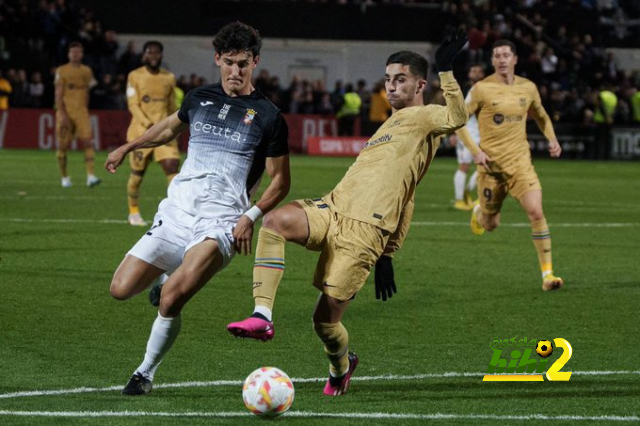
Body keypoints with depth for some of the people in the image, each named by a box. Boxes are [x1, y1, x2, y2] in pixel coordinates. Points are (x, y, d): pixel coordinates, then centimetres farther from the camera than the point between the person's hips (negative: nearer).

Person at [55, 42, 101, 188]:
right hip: (66, 112, -2)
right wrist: (62, 114, -13)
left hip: (81, 112, 2)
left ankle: (91, 176, -24)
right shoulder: (62, 71, 0)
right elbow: (58, 95, -4)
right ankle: (64, 177, 19)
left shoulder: (86, 71, 11)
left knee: (87, 142, -15)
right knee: (63, 146, 4)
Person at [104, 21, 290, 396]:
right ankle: (165, 279, 29)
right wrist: (128, 148, 40)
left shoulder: (268, 116, 0)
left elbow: (280, 180, 4)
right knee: (121, 290, -5)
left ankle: (146, 373, -6)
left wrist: (252, 216, -10)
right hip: (177, 211, 5)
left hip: (220, 221, -5)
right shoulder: (200, 99, 13)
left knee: (171, 301, -27)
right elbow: (171, 128, 36)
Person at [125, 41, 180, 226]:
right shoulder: (135, 76, -2)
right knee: (137, 173, 6)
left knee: (172, 168, -14)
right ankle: (133, 212, 25)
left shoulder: (169, 78, 9)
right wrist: (149, 125, -21)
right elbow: (133, 105, -9)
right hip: (140, 132, -2)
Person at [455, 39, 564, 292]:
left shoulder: (528, 88, 3)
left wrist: (552, 139, 4)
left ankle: (547, 274, -13)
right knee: (490, 225, 9)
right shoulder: (482, 89, -7)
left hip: (520, 161, 1)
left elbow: (540, 116, 22)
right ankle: (480, 212, 50)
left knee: (536, 212, -18)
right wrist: (474, 150, -12)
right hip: (490, 163, -1)